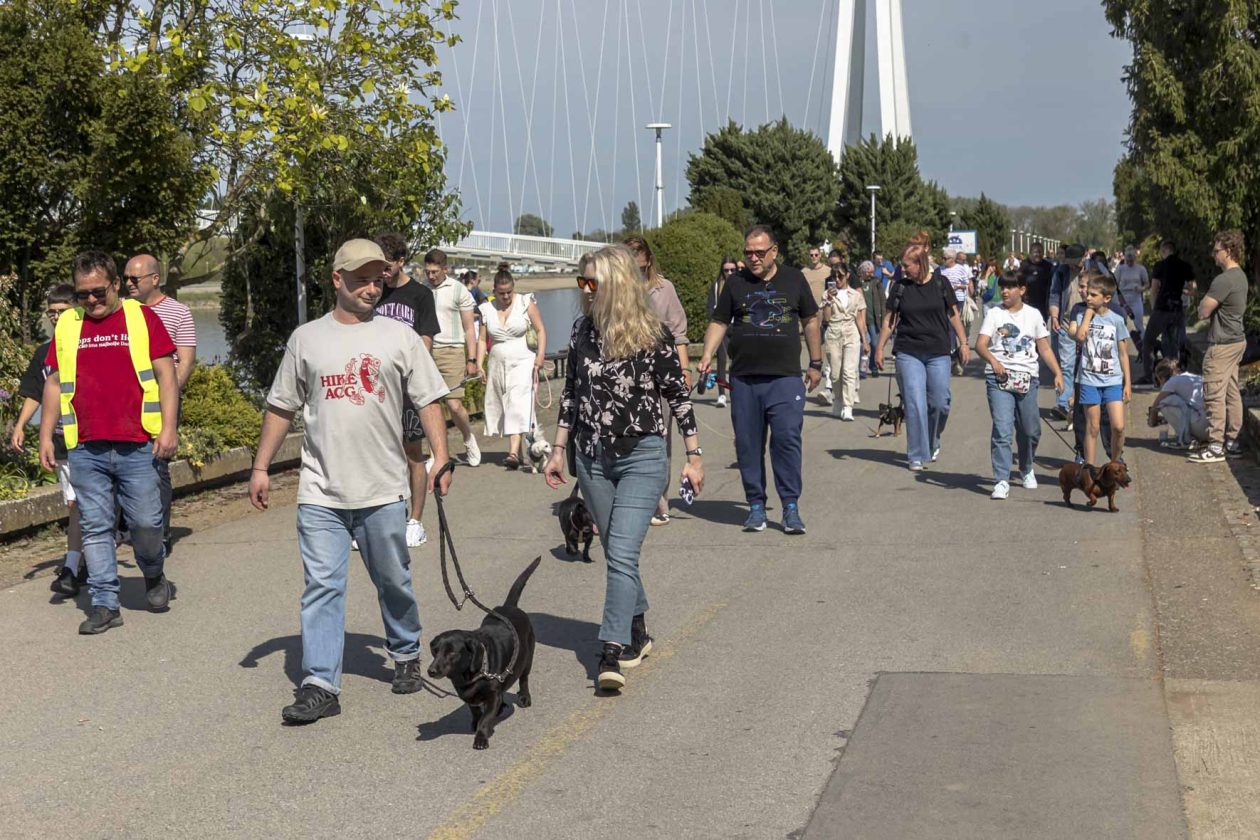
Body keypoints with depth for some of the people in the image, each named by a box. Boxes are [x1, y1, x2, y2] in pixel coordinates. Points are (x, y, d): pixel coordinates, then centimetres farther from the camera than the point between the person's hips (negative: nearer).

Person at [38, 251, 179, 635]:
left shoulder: (142, 318, 3)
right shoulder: (66, 324, 12)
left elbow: (166, 375, 1)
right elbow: (54, 384, 16)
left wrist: (169, 427, -7)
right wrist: (46, 436, 11)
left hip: (137, 446, -2)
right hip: (85, 450, 2)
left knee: (146, 523, 0)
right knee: (95, 528, 3)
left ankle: (154, 577, 28)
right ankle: (104, 603, 9)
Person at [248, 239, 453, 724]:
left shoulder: (399, 337, 4)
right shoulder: (307, 339, 7)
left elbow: (429, 401, 3)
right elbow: (281, 408, 13)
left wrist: (441, 458, -8)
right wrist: (261, 467, 10)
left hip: (383, 489, 0)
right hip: (320, 492, 0)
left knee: (394, 582, 12)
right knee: (321, 587, -3)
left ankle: (406, 656, 34)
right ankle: (320, 685, -1)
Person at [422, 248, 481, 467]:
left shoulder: (458, 290, 3)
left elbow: (469, 329, 4)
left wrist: (471, 360, -2)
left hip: (451, 351, -3)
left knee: (454, 405, -7)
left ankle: (469, 439, 21)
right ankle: (436, 455, 7)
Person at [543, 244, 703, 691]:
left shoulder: (653, 334, -9)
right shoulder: (583, 329, 5)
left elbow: (679, 396, -3)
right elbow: (571, 393, 14)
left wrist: (694, 457, -3)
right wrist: (558, 451, 14)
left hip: (642, 457, -5)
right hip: (592, 456, 5)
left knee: (622, 553, -15)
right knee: (617, 553, 14)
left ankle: (612, 651, -17)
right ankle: (637, 632, 30)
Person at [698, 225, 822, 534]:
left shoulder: (794, 280, 8)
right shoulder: (736, 283, 9)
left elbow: (810, 321, 16)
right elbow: (718, 323, 11)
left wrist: (816, 363, 15)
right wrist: (707, 355, -5)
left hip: (786, 378, -2)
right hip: (744, 379, 2)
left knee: (787, 439, -9)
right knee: (748, 445, 4)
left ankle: (791, 507, -2)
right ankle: (756, 505, 14)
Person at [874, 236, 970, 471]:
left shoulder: (940, 284, -1)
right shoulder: (901, 287, 0)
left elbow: (953, 315, 7)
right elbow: (889, 319, 6)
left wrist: (963, 343, 5)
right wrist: (880, 348, 5)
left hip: (938, 354, 1)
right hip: (908, 354, 0)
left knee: (939, 403, 4)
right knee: (915, 405, -6)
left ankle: (933, 442, 31)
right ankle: (917, 456, 3)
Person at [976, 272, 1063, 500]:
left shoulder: (1033, 315, 10)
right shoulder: (994, 314, 4)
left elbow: (1044, 348, 12)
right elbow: (980, 344, -6)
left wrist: (1058, 373, 1)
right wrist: (993, 360, -25)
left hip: (1027, 378, 2)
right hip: (999, 378, -2)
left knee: (1030, 430, 9)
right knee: (1002, 429, -13)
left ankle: (1026, 470, 36)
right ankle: (1001, 481, -13)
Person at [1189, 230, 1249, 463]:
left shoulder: (1223, 280, -21)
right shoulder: (1240, 276, 12)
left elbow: (1203, 312, -19)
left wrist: (1204, 301, 0)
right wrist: (1210, 308, 1)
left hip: (1222, 345, -10)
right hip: (1237, 341, 10)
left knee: (1214, 396, -5)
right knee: (1232, 393, 13)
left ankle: (1216, 447, -2)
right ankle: (1233, 441, 18)